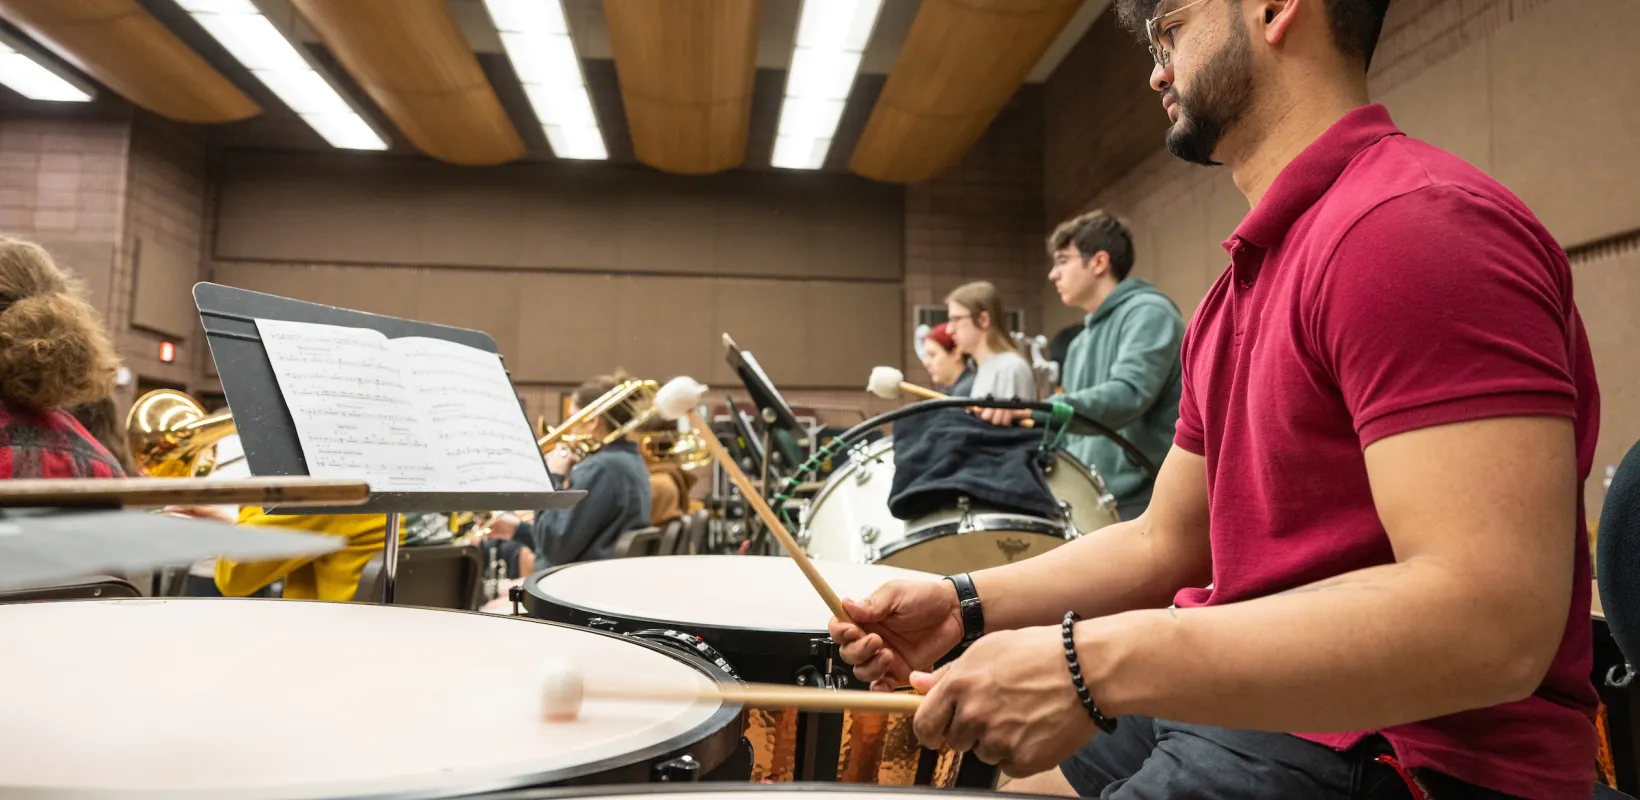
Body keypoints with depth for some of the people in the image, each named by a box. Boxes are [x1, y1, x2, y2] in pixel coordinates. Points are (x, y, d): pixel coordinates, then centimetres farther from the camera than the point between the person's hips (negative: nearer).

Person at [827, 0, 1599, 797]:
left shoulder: (1413, 220, -19)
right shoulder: (1242, 287, 12)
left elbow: (1495, 621, -27)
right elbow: (1165, 543, 13)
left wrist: (1094, 664, -28)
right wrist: (967, 604, 1)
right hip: (1234, 701, 9)